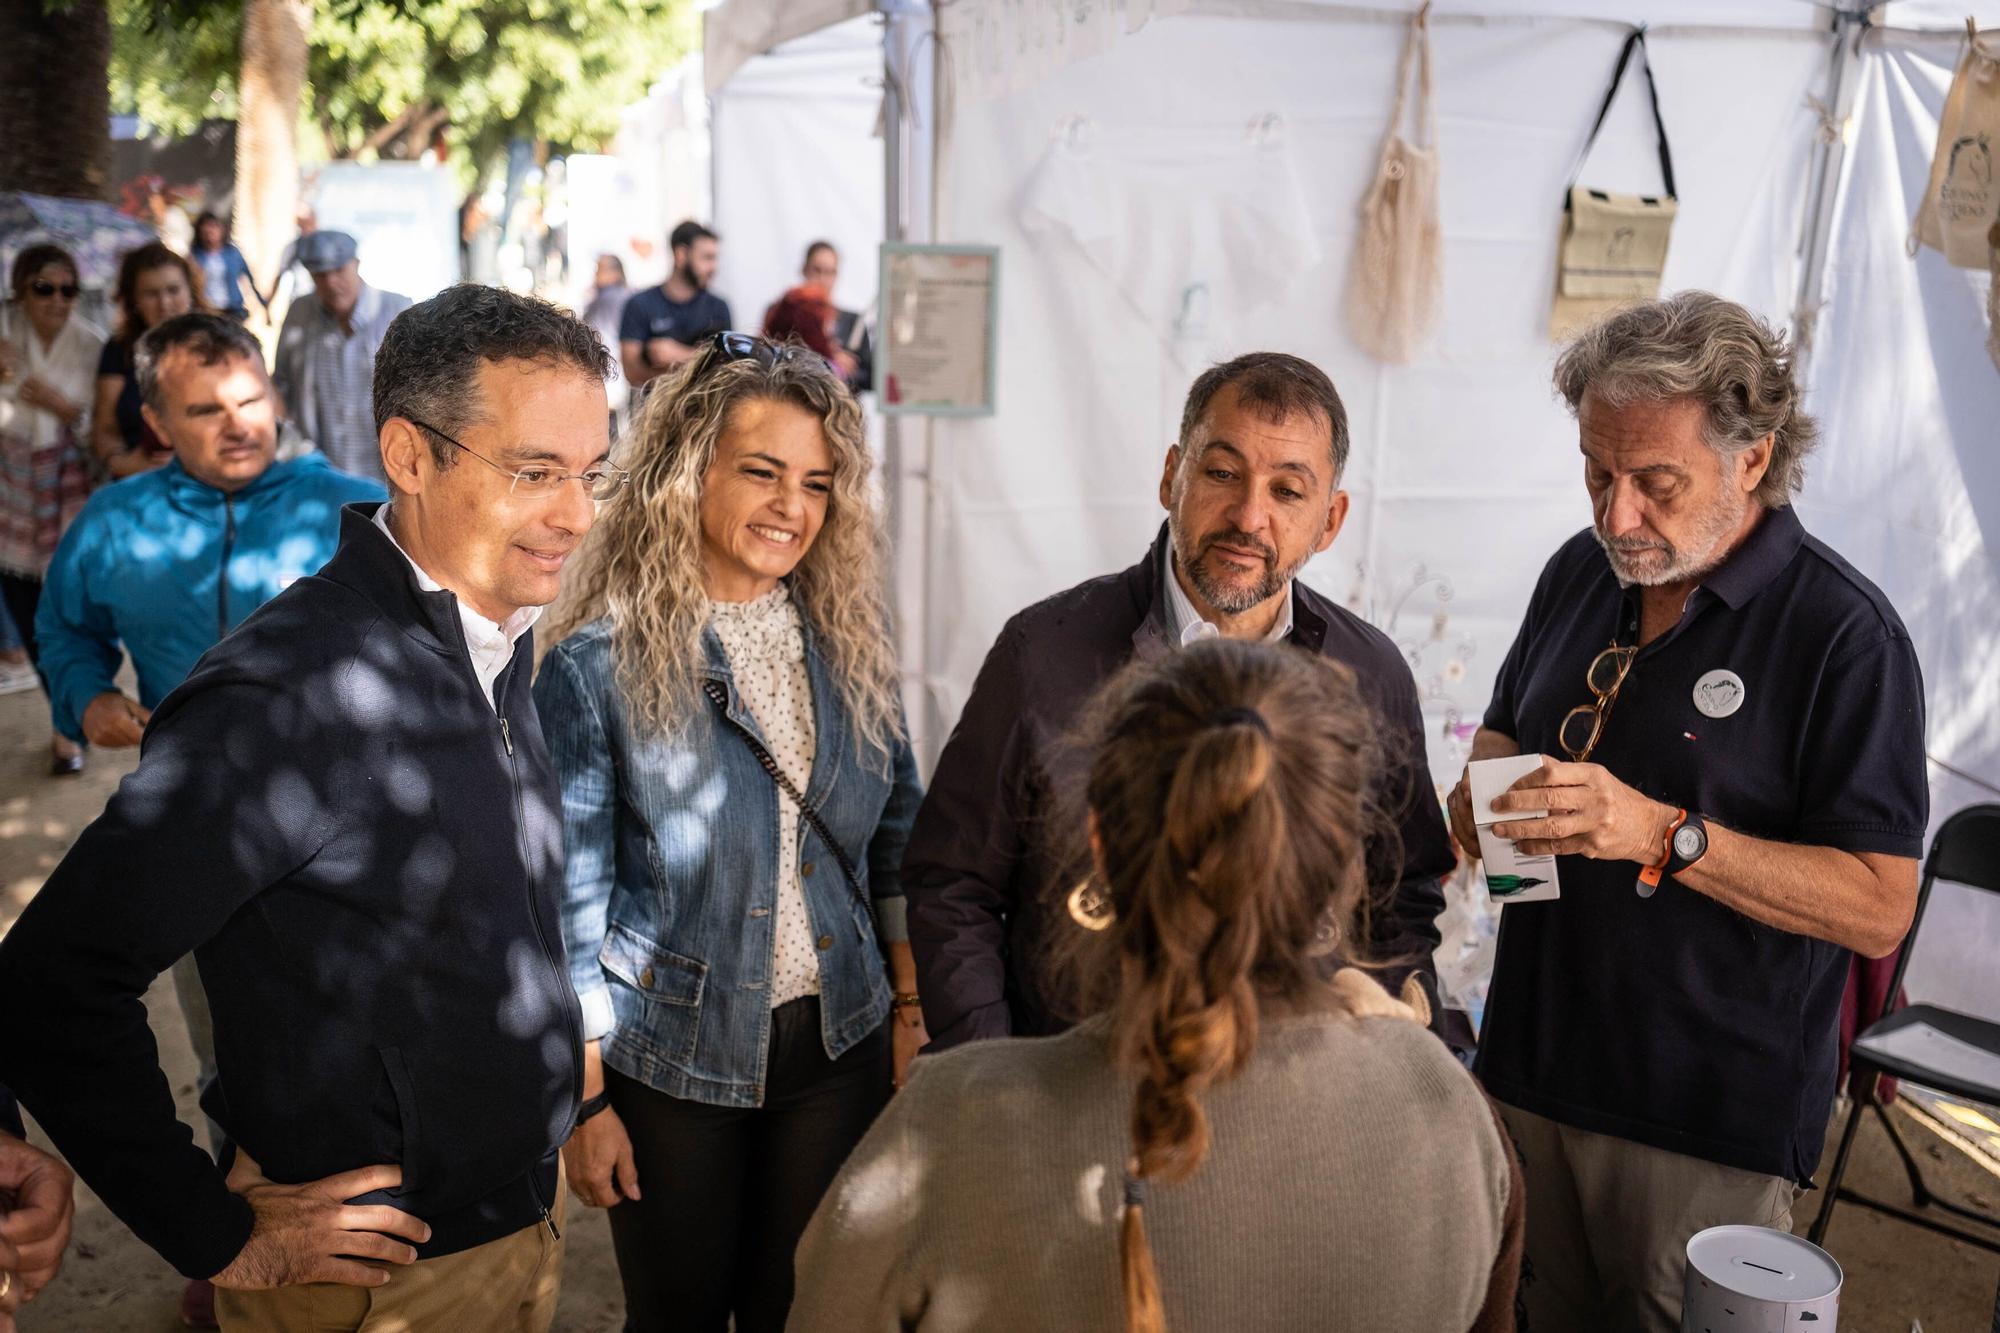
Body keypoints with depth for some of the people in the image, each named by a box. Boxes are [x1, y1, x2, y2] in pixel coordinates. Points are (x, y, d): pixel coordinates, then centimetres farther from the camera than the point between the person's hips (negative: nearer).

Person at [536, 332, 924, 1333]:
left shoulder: (848, 637, -1)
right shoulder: (598, 664, -14)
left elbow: (896, 835, 6)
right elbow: (573, 894, -10)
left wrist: (910, 1007, 4)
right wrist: (586, 1099, -7)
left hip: (839, 1041, 3)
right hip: (672, 1061, -3)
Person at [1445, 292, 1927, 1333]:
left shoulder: (1845, 633, -15)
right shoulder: (1581, 573, 4)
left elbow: (1880, 910, -17)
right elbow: (1503, 731, 17)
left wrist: (1664, 833, -27)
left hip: (1711, 1119, -5)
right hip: (1533, 1070, 6)